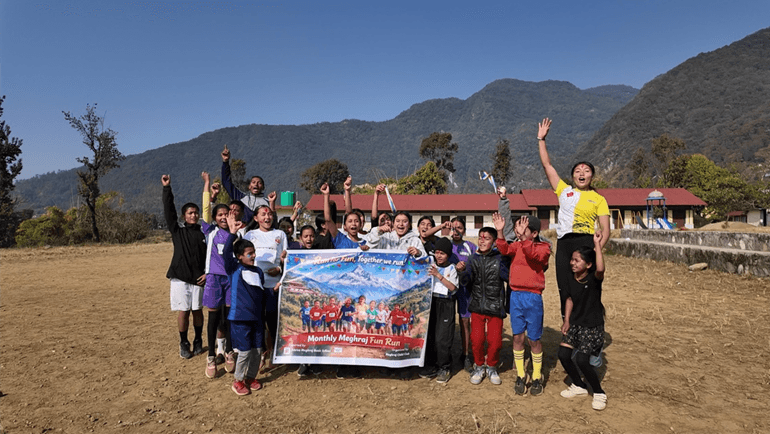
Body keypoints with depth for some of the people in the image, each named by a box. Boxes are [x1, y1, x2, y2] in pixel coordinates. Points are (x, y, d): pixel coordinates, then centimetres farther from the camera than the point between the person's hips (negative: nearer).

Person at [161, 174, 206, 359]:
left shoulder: (204, 233, 5)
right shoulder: (177, 230, 3)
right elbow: (168, 211, -5)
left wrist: (207, 273, -4)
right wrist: (166, 188, -10)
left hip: (198, 278, 1)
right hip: (180, 278, -1)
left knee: (197, 310, 8)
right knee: (183, 311, 1)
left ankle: (198, 341, 23)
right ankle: (183, 344, 16)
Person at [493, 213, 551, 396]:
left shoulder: (543, 247, -3)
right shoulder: (517, 245, 8)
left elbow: (533, 254, -24)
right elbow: (505, 250, -12)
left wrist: (523, 236, -34)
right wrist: (500, 232, -24)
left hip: (533, 297, -4)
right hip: (515, 296, 4)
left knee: (534, 340, 6)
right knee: (517, 337, 9)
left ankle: (537, 378, 23)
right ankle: (520, 376, 23)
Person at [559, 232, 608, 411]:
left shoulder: (594, 279, -18)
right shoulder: (572, 280, 0)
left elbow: (600, 269, -42)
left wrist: (597, 244, -39)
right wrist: (566, 320, 7)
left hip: (593, 325, -6)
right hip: (575, 323, 6)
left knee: (582, 359, -14)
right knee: (563, 354, 0)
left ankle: (599, 393, 11)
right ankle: (579, 386, 24)